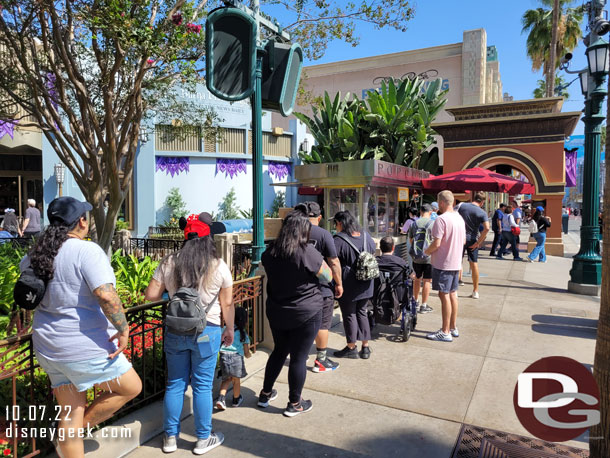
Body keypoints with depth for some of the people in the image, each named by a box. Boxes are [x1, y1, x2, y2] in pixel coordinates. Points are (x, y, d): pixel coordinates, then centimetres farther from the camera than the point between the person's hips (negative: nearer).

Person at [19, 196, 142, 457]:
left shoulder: (37, 252, 5)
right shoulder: (87, 251, -20)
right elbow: (106, 295, -31)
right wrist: (123, 329, -21)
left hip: (48, 347, 8)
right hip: (85, 348, -8)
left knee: (70, 413, 18)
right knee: (131, 387, 12)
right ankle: (75, 434, 15)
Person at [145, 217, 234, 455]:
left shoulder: (168, 263, -2)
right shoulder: (219, 266, -8)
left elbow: (150, 295, -2)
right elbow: (227, 304, -3)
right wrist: (230, 329, 9)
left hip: (175, 331, 3)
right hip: (206, 332, -2)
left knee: (175, 384, 16)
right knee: (202, 386, 9)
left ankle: (170, 437, 30)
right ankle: (203, 439, 24)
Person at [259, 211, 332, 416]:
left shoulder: (270, 251, -3)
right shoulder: (308, 252, -21)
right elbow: (327, 276, -9)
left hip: (276, 312, 6)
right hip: (306, 313, -5)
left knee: (279, 351, 22)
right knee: (299, 357, 7)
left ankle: (265, 394, 35)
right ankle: (294, 404, 21)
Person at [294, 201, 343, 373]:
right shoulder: (323, 234, -15)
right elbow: (334, 263, -15)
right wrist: (339, 283, -3)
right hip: (321, 288, -5)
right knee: (322, 324, 6)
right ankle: (321, 361, 14)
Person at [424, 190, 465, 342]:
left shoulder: (441, 219, -19)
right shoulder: (460, 218, 9)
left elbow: (436, 243, -22)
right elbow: (463, 241, 17)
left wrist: (427, 251, -5)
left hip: (443, 263, -9)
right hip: (456, 263, 9)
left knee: (444, 295, -3)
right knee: (452, 294, 16)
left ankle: (445, 332, 3)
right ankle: (453, 328, 26)